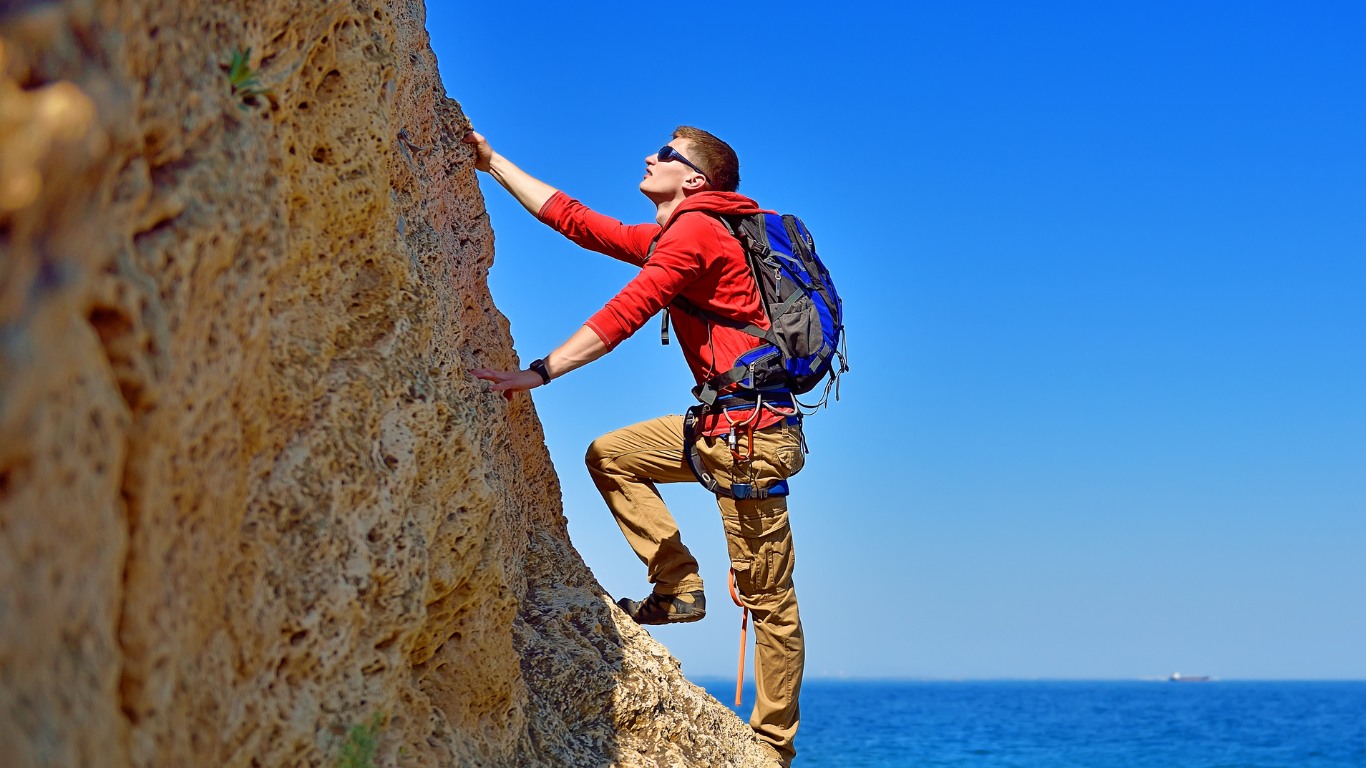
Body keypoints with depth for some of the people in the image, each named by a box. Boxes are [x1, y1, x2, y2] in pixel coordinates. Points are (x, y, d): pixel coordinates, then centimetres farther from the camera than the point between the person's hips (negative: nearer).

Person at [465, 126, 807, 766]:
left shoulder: (694, 231, -11)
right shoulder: (669, 237, 19)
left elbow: (624, 314, -21)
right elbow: (575, 220, 21)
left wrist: (537, 373, -23)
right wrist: (490, 161, 22)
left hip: (751, 430, -10)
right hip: (720, 423, 10)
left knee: (767, 596, -3)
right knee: (609, 456, 18)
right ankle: (679, 586, 10)